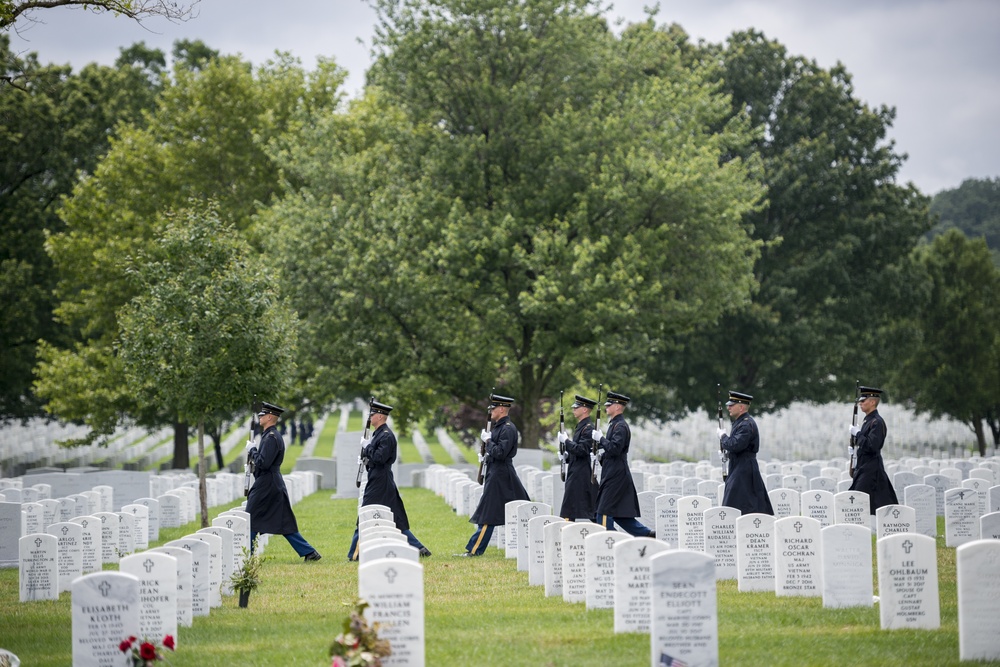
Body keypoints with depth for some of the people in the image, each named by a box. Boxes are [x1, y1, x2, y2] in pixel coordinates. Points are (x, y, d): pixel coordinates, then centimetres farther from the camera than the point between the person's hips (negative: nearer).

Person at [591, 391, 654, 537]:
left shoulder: (620, 426, -13)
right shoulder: (614, 424, 18)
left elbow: (615, 448, -25)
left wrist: (600, 438, -14)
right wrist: (602, 454, 8)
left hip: (616, 477, -10)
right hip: (612, 475, 10)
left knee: (604, 513, -8)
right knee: (620, 514, 11)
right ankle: (649, 535, 12)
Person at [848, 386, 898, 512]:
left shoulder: (877, 422, -14)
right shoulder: (868, 421, 16)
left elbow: (871, 446, -24)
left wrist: (857, 433, -15)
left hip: (871, 472, -9)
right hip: (864, 469, 9)